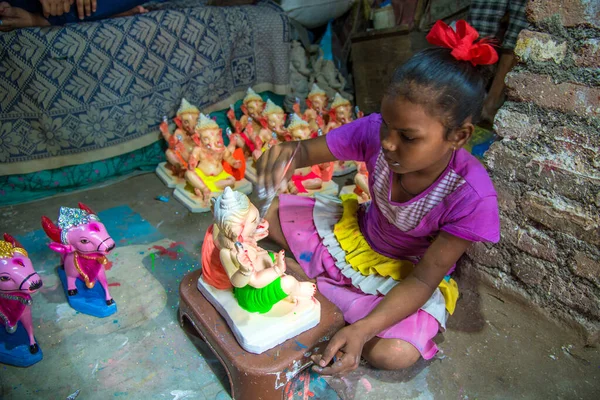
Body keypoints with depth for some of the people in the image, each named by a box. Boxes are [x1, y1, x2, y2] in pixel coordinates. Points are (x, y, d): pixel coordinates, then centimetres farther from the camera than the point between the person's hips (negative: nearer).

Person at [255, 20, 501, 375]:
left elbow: (423, 280, -26)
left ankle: (312, 283, -9)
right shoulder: (375, 132, -26)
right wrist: (287, 155, -40)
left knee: (396, 354, -30)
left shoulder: (472, 197, -32)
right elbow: (308, 150, -13)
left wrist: (362, 330, -39)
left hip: (405, 272, -1)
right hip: (356, 235, 2)